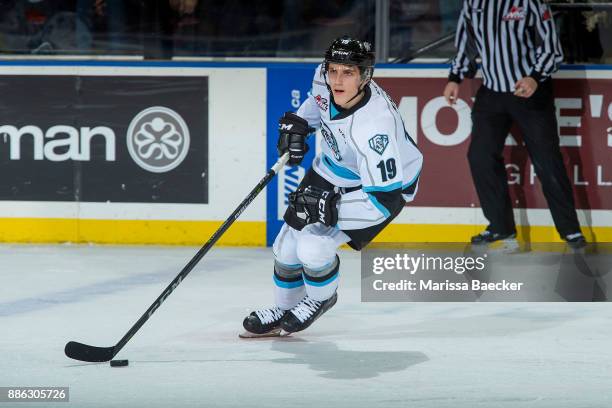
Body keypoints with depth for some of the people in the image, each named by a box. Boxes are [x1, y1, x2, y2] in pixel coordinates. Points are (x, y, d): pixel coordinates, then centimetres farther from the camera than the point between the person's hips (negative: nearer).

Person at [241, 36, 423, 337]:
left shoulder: (373, 126, -41)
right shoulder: (325, 78, -21)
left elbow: (385, 198, -39)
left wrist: (330, 206, -38)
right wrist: (297, 123, -3)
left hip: (385, 183, -7)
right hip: (332, 168, 7)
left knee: (313, 246, -19)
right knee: (288, 244, 8)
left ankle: (320, 298, 14)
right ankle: (284, 309, 34)